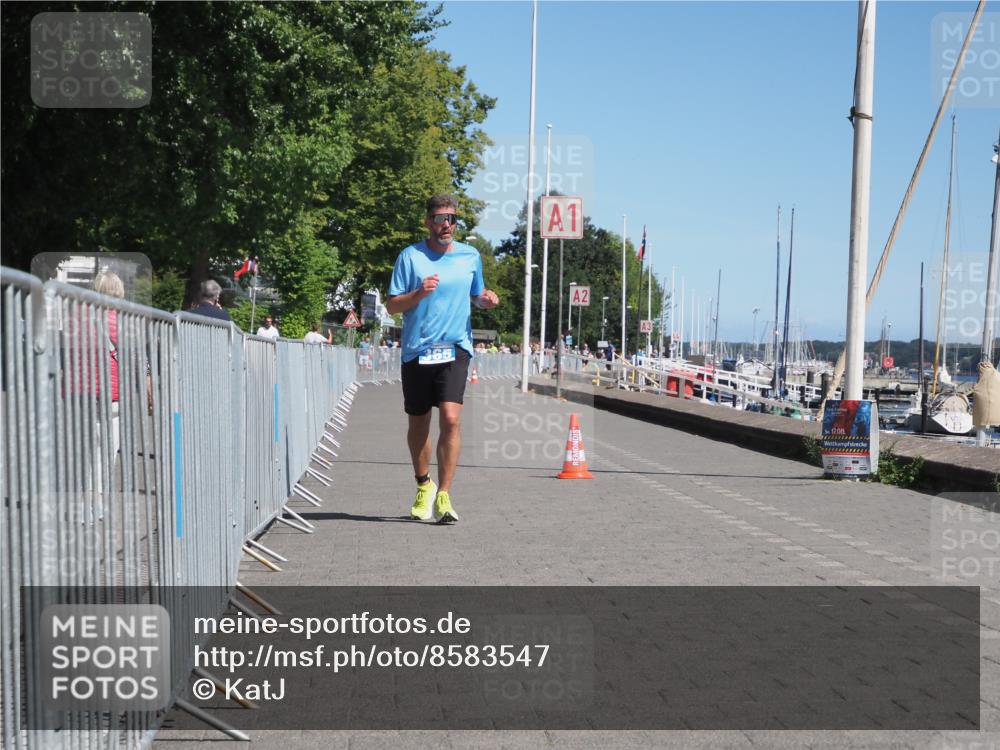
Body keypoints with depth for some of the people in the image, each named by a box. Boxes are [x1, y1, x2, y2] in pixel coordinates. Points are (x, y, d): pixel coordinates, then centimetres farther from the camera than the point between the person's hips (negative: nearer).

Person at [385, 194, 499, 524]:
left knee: (450, 419, -16)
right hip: (416, 350, 0)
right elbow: (392, 305, 0)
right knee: (418, 423, 11)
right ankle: (424, 485, 33)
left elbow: (477, 295, 24)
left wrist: (487, 299, 1)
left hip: (455, 349, 0)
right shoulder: (410, 256, 1)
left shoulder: (470, 256, 9)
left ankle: (444, 495, -11)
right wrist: (419, 293, -18)